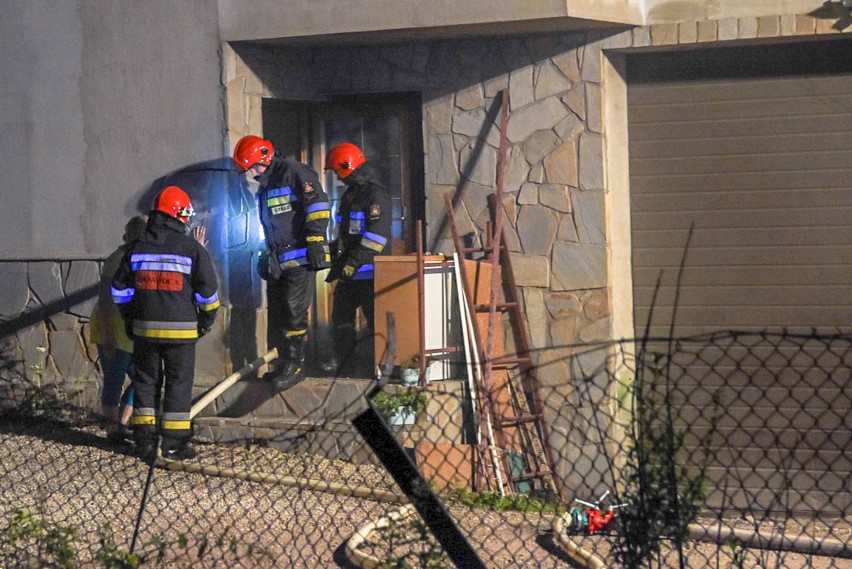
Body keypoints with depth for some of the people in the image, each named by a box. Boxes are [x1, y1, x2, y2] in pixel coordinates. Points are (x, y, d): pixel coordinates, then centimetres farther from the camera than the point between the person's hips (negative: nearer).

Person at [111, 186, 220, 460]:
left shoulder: (137, 248, 6)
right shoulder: (192, 248, -6)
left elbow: (121, 290, 9)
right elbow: (208, 291, -6)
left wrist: (130, 320, 20)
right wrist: (205, 322, 8)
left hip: (144, 329, 3)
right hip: (181, 330, -3)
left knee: (146, 381, 12)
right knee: (179, 383, 4)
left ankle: (144, 441, 13)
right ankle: (174, 443, 5)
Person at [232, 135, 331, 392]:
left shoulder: (294, 172, -10)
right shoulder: (265, 185, 20)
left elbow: (317, 205, -17)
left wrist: (315, 240, -21)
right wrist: (268, 255, 29)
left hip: (300, 259, -10)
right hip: (277, 261, 10)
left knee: (295, 311, -10)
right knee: (275, 313, 11)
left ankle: (295, 365, -4)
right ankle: (278, 365, 19)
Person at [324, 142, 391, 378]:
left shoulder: (375, 194, -12)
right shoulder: (350, 195, 18)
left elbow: (377, 235, -21)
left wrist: (353, 261, -23)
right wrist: (337, 260, 21)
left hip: (369, 272, -10)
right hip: (348, 273, 10)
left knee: (377, 322, -6)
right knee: (341, 320, 11)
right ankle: (347, 367, 18)